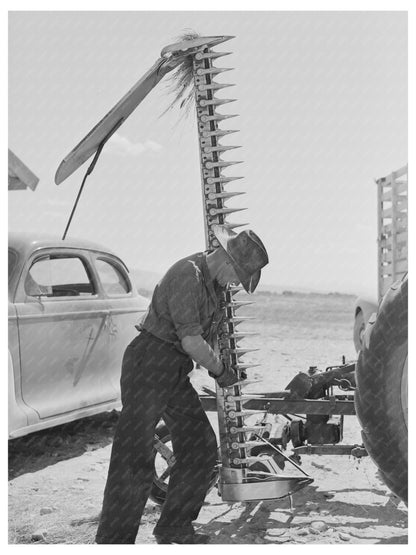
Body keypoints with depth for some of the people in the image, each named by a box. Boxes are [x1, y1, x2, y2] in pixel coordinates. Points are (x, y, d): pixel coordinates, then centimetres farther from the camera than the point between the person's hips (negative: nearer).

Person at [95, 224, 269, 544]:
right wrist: (221, 370, -8)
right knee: (135, 459, -10)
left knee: (201, 448, 11)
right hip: (148, 365, -10)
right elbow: (191, 341, -22)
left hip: (176, 374, 10)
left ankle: (174, 528, 23)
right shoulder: (187, 275, -19)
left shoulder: (215, 281, 11)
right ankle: (114, 541, -4)